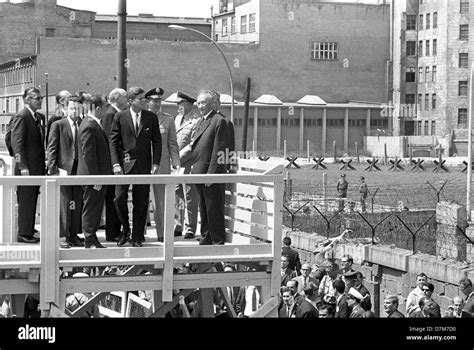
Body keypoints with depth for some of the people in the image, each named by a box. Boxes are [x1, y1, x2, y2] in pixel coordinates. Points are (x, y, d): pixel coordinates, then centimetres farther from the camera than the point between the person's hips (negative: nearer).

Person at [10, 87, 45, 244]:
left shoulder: (40, 117, 15)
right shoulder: (21, 117, -10)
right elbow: (17, 143, -15)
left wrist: (44, 165, 12)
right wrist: (23, 166, -19)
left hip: (37, 167, 8)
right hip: (27, 167, -8)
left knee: (32, 201, 11)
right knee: (26, 201, -3)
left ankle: (29, 232, 17)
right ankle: (24, 234, 2)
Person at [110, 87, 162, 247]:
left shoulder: (151, 117, 5)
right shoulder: (120, 117, 1)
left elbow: (156, 141, 7)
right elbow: (113, 141, 0)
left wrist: (156, 163, -2)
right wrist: (115, 164, -9)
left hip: (143, 165, 1)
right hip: (124, 164, -1)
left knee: (141, 203, 3)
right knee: (119, 198, -8)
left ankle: (137, 237, 12)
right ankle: (125, 230, 14)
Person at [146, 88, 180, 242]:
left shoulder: (168, 120, 7)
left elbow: (172, 144, 8)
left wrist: (175, 165, 1)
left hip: (162, 164, 1)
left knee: (161, 201, 2)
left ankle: (162, 233, 7)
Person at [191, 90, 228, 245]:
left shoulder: (219, 121, -10)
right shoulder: (202, 121, 18)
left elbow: (218, 150, -15)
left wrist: (211, 173, -19)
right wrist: (194, 167, 12)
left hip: (213, 174, -9)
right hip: (199, 173, 9)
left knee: (214, 209, -4)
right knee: (203, 209, 14)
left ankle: (218, 241, 2)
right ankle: (206, 237, 22)